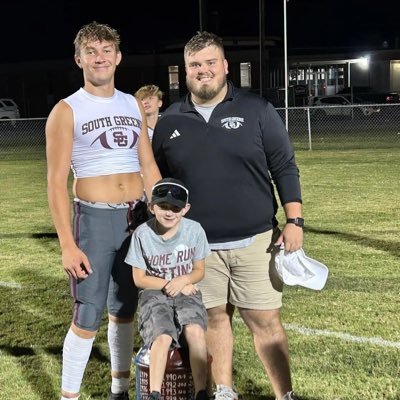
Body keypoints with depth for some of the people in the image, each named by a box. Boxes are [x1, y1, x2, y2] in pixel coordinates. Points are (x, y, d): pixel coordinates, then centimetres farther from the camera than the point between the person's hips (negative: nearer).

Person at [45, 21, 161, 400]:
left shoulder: (134, 105, 10)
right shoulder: (66, 111, -4)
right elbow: (56, 183, -9)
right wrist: (67, 244, -15)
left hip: (138, 218, 5)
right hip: (94, 219, -4)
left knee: (124, 310, 14)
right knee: (87, 316, -3)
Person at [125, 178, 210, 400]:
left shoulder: (194, 230, -7)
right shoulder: (143, 234, -11)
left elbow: (199, 271, 4)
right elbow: (139, 279, -2)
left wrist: (183, 280, -16)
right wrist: (170, 284, -10)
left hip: (187, 294, 1)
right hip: (154, 295, -1)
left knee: (195, 331, -29)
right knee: (163, 337, -29)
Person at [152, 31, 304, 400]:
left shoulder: (257, 110, -1)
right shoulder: (169, 122, 5)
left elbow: (284, 168, 0)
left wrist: (294, 221, -6)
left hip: (255, 240, -2)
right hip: (197, 245, 2)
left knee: (265, 321, 2)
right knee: (214, 318, 11)